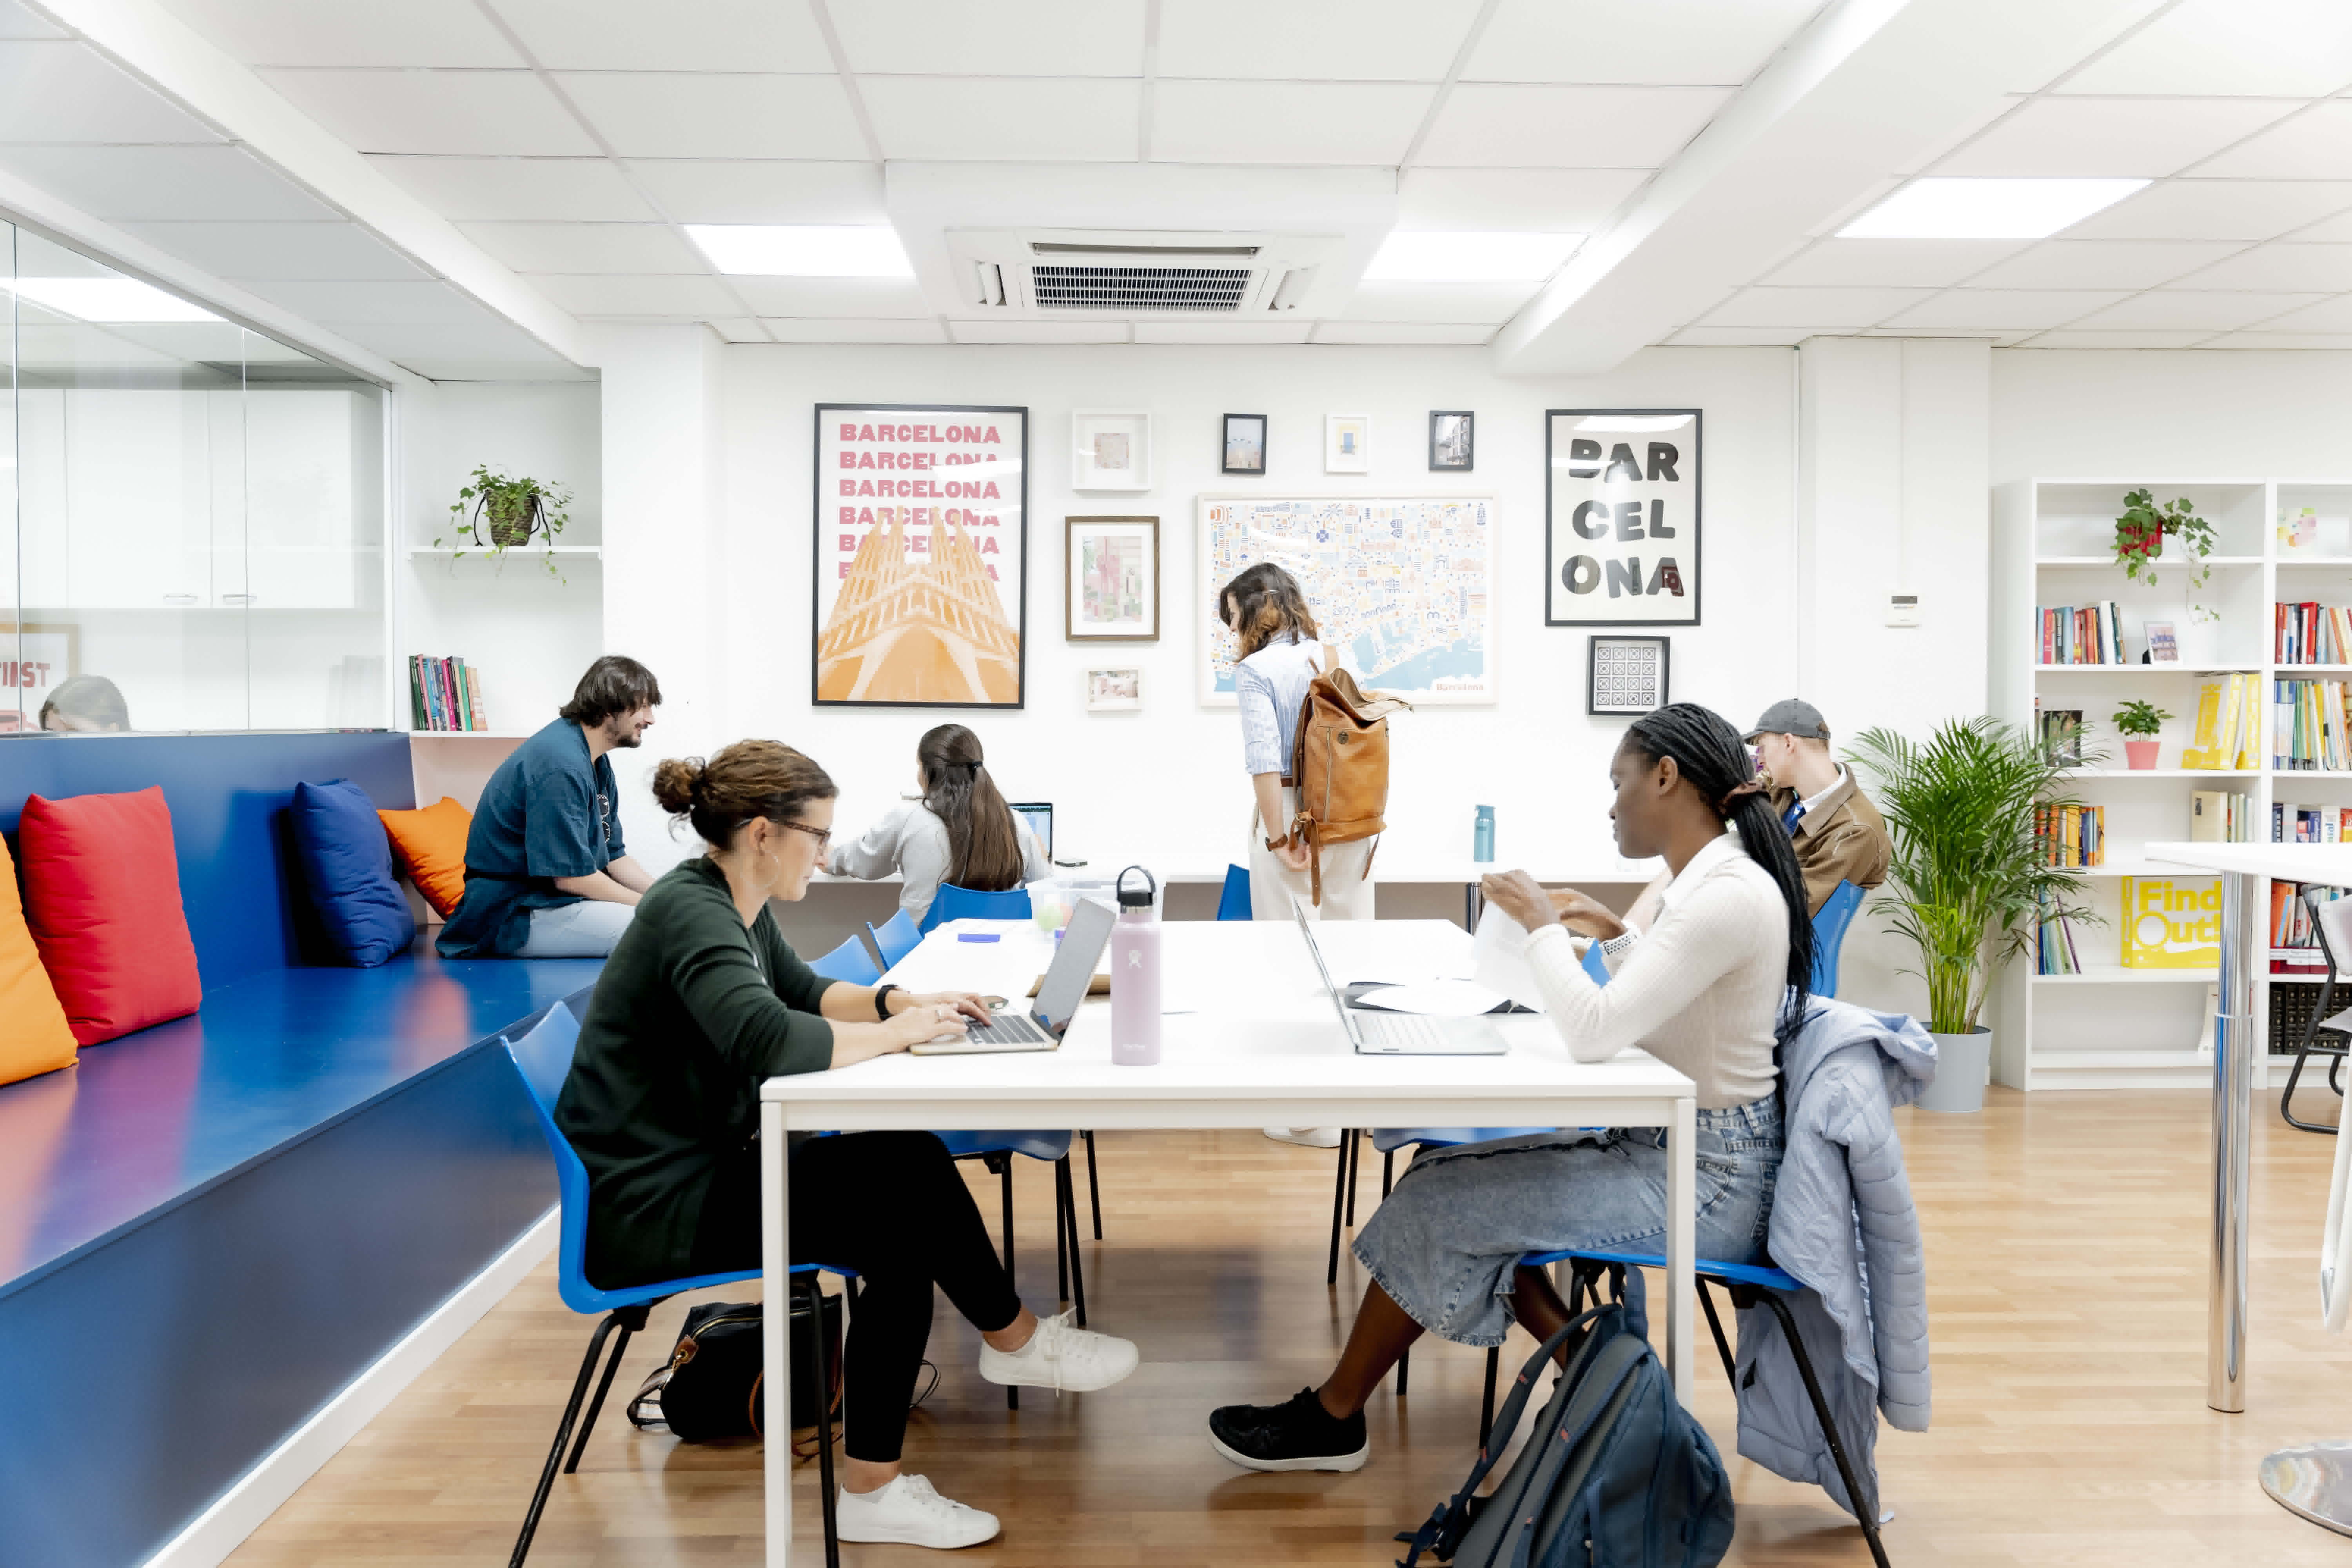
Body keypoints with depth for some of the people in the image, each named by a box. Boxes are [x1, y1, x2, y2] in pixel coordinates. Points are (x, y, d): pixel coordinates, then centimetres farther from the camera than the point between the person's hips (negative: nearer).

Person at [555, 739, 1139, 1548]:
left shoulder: (733, 904, 8)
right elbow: (770, 1041, -37)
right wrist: (901, 1031, -22)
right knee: (905, 1183, -13)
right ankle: (1016, 1340, 8)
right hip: (650, 1211, -9)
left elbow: (801, 988, 23)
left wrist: (895, 1000, 4)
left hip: (701, 1169, 9)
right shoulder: (691, 914, -22)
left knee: (906, 1164, -3)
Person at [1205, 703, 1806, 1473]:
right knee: (1453, 1175, 4)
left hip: (1705, 1180, -9)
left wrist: (1544, 924, -16)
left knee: (1438, 1203, -9)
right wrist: (1617, 935, 12)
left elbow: (1593, 1032, -28)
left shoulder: (1731, 895, -24)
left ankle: (1333, 1420, 10)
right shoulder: (1708, 879, 7)